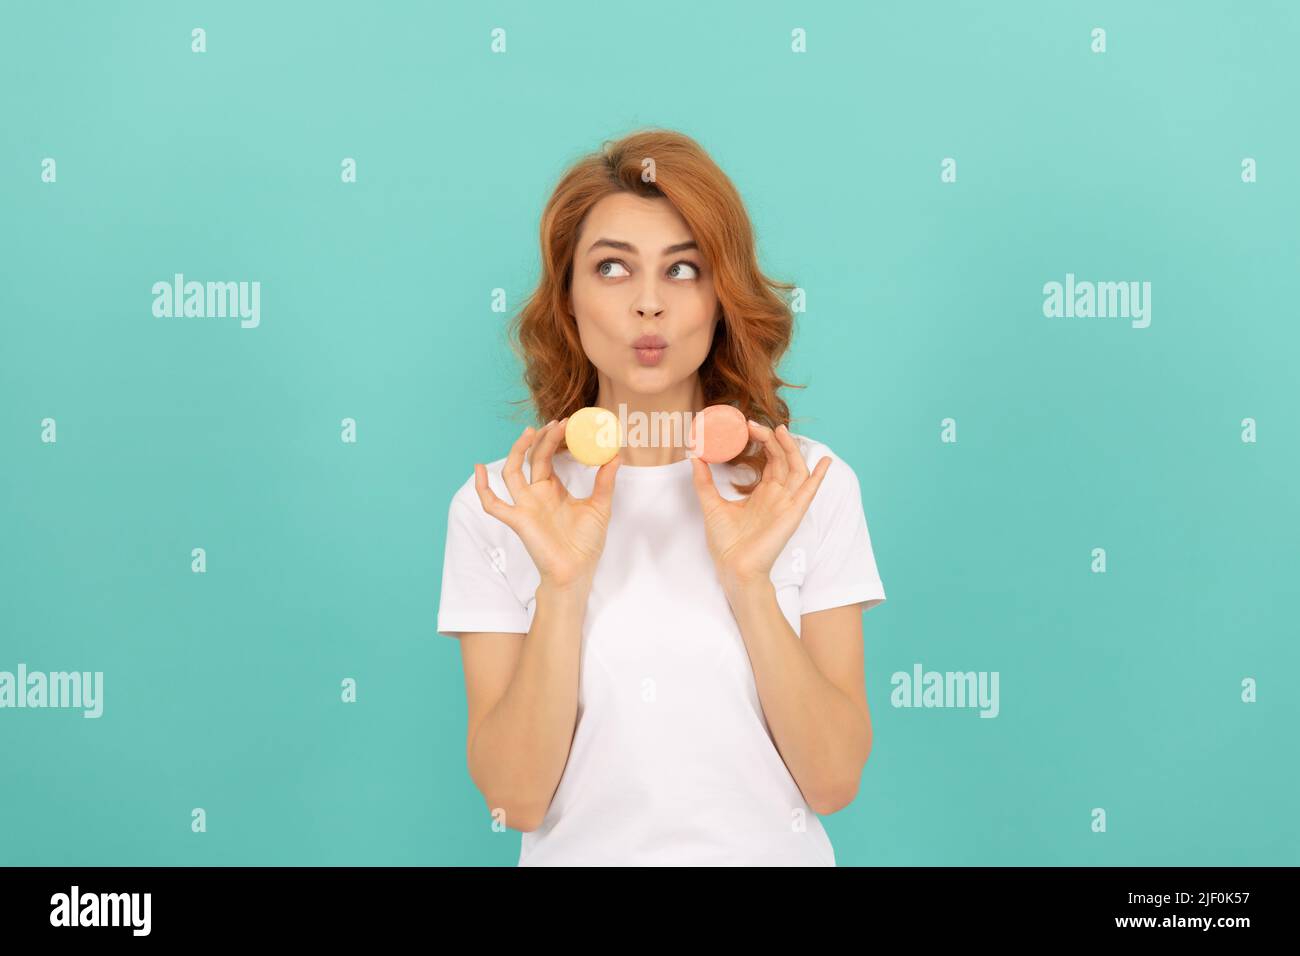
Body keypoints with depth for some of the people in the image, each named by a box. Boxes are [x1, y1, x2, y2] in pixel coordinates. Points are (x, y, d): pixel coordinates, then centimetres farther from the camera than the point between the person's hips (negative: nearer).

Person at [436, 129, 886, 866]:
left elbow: (834, 780, -11)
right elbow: (516, 797, -12)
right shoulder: (499, 504, -8)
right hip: (581, 851, 0)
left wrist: (748, 580, -22)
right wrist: (561, 585, -23)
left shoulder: (811, 484, -8)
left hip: (770, 850, 1)